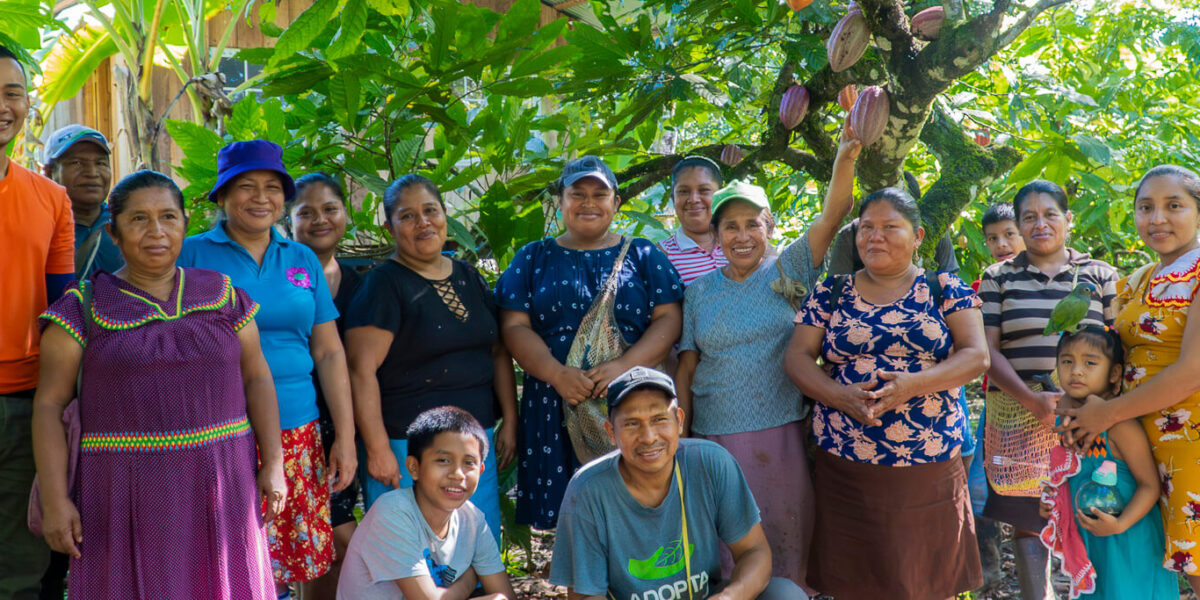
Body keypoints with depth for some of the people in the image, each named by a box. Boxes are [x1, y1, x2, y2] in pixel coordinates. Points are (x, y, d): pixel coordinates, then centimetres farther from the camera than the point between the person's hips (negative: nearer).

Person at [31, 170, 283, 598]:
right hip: (127, 494, -2)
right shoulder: (84, 308, 0)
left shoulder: (222, 295, 6)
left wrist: (273, 464, -1)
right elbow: (49, 404, -1)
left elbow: (257, 378, 6)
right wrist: (54, 498, -8)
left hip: (218, 487, 2)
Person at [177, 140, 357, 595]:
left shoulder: (303, 261, 11)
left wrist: (346, 437, 6)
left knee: (292, 559, 4)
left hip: (296, 436, 3)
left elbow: (329, 353, 11)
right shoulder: (192, 254, 2)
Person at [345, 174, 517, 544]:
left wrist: (510, 422, 9)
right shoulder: (384, 285, -7)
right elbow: (362, 371, -12)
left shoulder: (470, 278, 12)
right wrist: (377, 450, -16)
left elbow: (499, 353, 16)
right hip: (407, 446, -6)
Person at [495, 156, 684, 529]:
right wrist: (557, 373, -13)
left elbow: (669, 319, 3)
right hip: (555, 406, 0)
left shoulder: (643, 256, 13)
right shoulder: (533, 258, 13)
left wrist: (625, 366, -14)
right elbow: (514, 326, 4)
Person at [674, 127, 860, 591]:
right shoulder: (700, 291, 7)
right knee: (728, 553, 7)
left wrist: (846, 158, -29)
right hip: (715, 436, 1)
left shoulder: (788, 271, 2)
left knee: (785, 541, 7)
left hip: (782, 432, -1)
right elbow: (686, 368, 7)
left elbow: (832, 216, -13)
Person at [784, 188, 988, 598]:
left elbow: (976, 356, -4)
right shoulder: (831, 292, 8)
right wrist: (841, 396, -15)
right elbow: (797, 357, 4)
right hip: (844, 468, 1)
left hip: (930, 467, -1)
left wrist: (913, 384, -20)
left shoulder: (945, 289, 5)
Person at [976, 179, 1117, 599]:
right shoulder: (998, 278, 8)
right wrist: (1031, 399, -14)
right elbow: (987, 349, 1)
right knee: (1027, 519, 3)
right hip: (1019, 417, 0)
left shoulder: (1100, 275, 10)